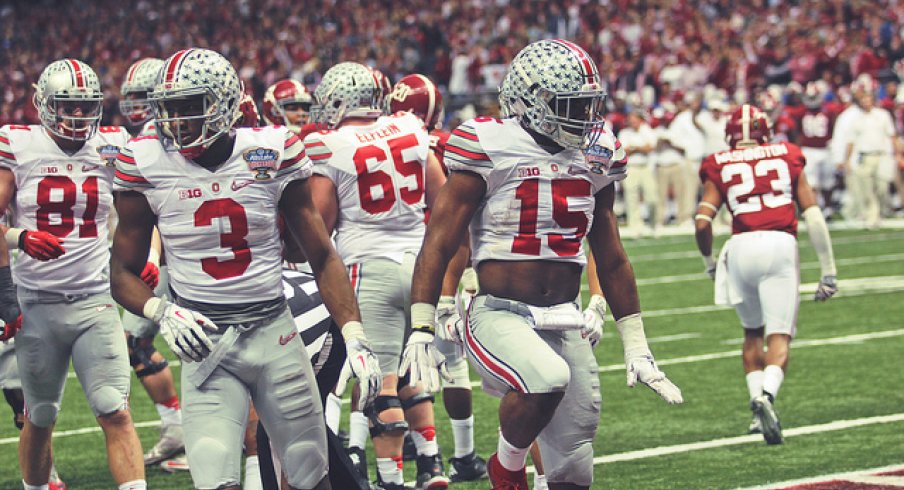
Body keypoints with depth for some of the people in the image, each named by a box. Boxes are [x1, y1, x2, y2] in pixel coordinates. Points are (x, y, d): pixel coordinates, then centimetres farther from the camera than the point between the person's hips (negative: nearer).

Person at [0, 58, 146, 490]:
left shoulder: (111, 147, 6)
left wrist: (144, 256, -2)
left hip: (96, 302, 1)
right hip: (37, 305, -1)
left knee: (116, 413, -11)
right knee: (40, 418, 11)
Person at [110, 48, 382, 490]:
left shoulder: (271, 152, -2)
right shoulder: (147, 164, -2)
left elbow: (323, 258, 3)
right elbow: (123, 272, 6)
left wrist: (355, 338, -7)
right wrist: (162, 312, -15)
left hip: (274, 333, 1)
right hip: (206, 343, -1)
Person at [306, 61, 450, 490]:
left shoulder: (328, 147, -8)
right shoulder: (410, 130, 6)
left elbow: (319, 223, -4)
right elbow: (442, 198, 13)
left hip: (370, 268, -5)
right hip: (419, 262, 5)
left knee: (382, 381, -2)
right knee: (410, 373, 19)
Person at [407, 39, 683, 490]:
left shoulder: (594, 158, 10)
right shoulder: (491, 149, -8)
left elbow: (611, 262, 19)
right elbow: (438, 246, -7)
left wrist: (636, 348, 18)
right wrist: (421, 330, -15)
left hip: (565, 323, 6)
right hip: (499, 315, -6)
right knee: (549, 378, -36)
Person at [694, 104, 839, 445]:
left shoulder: (720, 168, 14)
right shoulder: (787, 158, 15)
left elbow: (702, 222, 3)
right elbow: (813, 216, 8)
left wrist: (709, 262, 21)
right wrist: (828, 270, 11)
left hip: (741, 248, 1)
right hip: (781, 245, -1)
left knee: (753, 332, 21)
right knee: (780, 336, -1)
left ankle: (757, 400, 9)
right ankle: (767, 394, -28)